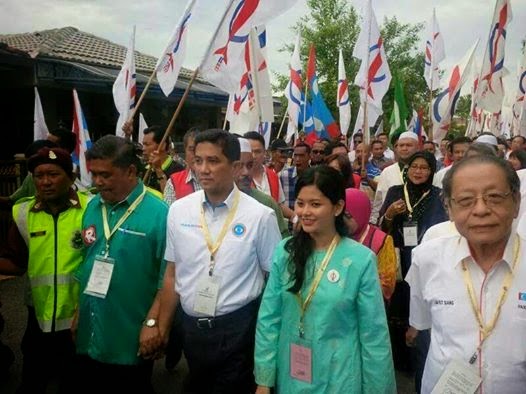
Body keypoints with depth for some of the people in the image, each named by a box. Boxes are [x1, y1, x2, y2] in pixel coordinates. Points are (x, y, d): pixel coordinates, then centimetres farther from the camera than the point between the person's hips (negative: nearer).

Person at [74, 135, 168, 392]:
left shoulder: (158, 213, -16)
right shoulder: (92, 208, 4)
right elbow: (84, 264, 10)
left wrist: (152, 322, -17)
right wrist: (78, 313, 12)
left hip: (131, 341, -5)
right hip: (89, 337, 6)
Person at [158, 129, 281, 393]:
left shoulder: (260, 216, -12)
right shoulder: (178, 210, -2)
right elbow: (172, 275, 5)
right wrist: (162, 329, 9)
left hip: (238, 328, -4)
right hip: (191, 326, 4)